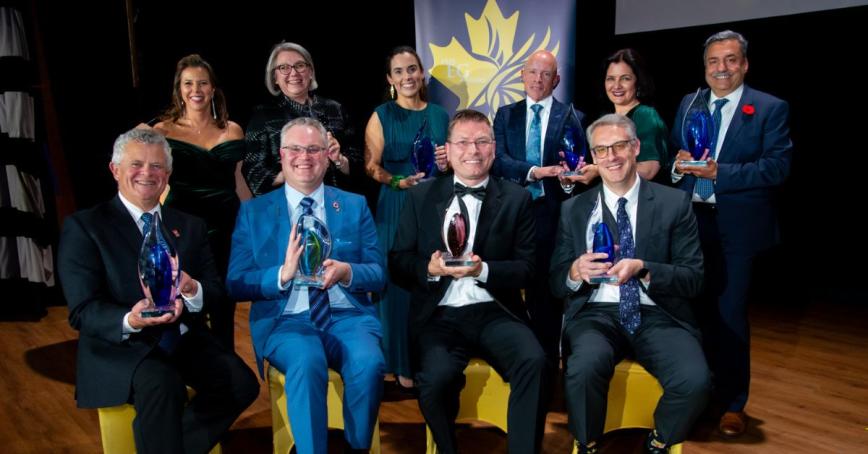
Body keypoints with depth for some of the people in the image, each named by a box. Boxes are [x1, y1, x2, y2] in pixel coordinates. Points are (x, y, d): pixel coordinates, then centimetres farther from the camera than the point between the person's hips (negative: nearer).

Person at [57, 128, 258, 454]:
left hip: (186, 339, 5)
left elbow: (217, 290, 6)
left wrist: (194, 291, -19)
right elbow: (83, 311, -9)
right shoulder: (83, 226, -1)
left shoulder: (190, 226, 13)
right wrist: (130, 321, -30)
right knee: (163, 385, -35)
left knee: (242, 384, -20)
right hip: (121, 345, -4)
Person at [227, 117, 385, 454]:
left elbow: (378, 274, 6)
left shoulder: (355, 206, 12)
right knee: (307, 362, -33)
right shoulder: (253, 211, 9)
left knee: (368, 363, -29)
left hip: (348, 316, 1)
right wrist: (283, 274, -17)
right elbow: (236, 284, 2)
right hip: (286, 320, -1)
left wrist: (346, 271, -16)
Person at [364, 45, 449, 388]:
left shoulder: (440, 114, 12)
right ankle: (405, 363, 13)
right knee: (401, 282, 0)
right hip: (397, 209, -3)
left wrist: (448, 162, -4)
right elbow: (371, 166, -4)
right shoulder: (381, 116, 1)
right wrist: (399, 182, -19)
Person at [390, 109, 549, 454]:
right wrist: (430, 269, -13)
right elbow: (398, 263, 9)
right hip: (439, 317, 0)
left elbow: (527, 268, 3)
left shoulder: (516, 199, 9)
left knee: (534, 362, -29)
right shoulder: (421, 196, 11)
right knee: (436, 378, -28)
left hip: (494, 313, 0)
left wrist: (483, 270, -17)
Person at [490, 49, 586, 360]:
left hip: (552, 214, -1)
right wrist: (535, 171, -19)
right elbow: (498, 159, -4)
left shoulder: (571, 116, 5)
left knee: (546, 288, 6)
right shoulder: (505, 114, 10)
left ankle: (547, 356, 20)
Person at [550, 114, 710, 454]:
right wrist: (575, 272, -16)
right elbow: (555, 284, 9)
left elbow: (693, 279, 1)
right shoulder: (574, 210, 9)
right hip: (597, 314, 0)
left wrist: (643, 269, -18)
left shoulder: (674, 203, 5)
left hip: (656, 315, 0)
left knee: (694, 380, -28)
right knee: (585, 368, -32)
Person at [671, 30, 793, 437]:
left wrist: (719, 172, -23)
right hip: (690, 222, 4)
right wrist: (677, 165, -13)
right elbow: (671, 156, 10)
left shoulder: (771, 109, -4)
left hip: (737, 228, -4)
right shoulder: (688, 104, 10)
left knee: (730, 315, 1)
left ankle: (733, 403, 19)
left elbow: (778, 166, -14)